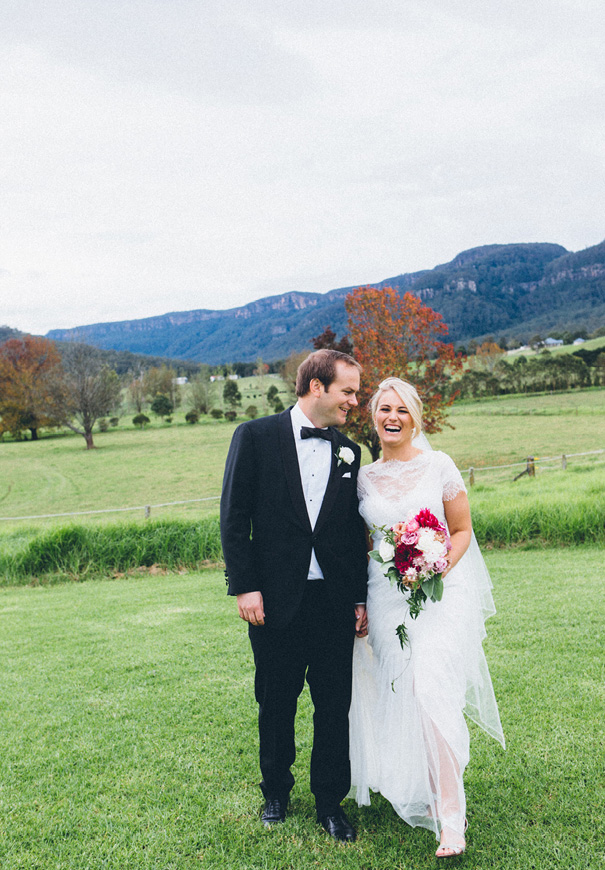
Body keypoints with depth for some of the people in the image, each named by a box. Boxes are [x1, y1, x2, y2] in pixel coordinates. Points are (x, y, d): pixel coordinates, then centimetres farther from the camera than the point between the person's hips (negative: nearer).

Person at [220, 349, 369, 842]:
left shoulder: (349, 453, 8)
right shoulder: (256, 437, -4)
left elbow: (356, 534, 11)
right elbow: (234, 519, -6)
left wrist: (361, 598, 10)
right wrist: (245, 587, -11)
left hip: (335, 602, 3)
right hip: (275, 601, -2)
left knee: (335, 706, 10)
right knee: (276, 704, 14)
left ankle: (331, 801, 29)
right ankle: (276, 792, 37)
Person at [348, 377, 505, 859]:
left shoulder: (439, 465, 0)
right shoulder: (364, 476, 8)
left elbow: (463, 530, 4)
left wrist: (441, 568, -13)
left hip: (440, 590, -3)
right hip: (386, 597, 3)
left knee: (431, 689, -16)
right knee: (398, 696, 6)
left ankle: (450, 814, -7)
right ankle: (418, 791, 25)